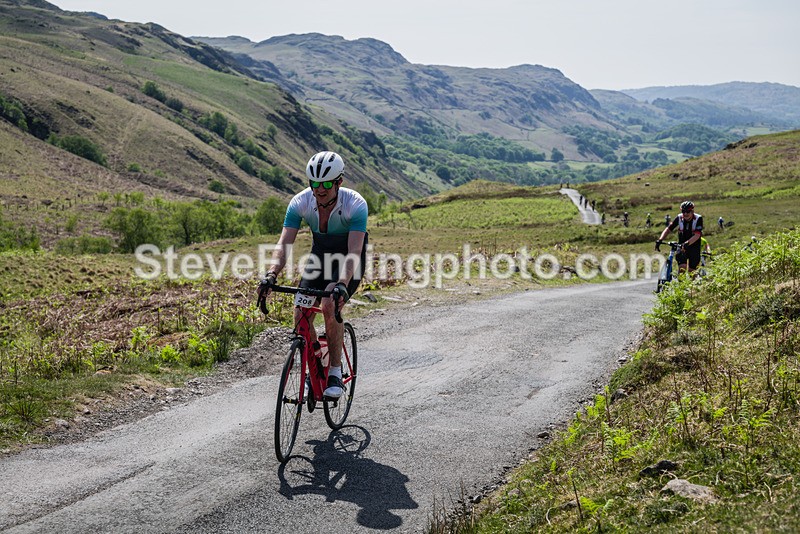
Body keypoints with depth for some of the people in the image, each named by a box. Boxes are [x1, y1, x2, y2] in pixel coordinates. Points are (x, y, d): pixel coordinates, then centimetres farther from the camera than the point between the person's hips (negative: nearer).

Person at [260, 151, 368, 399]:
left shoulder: (356, 204, -30)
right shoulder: (300, 202, -21)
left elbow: (354, 252, -37)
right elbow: (284, 244, -25)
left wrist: (341, 283, -54)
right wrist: (271, 274, -43)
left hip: (348, 261, -4)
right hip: (320, 255, 4)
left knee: (330, 306, -28)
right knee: (301, 314, -11)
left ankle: (335, 372, -11)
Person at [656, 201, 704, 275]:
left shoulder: (698, 219, -17)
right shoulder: (679, 218, -10)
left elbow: (697, 235, -27)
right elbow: (668, 229, -11)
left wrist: (687, 243, -44)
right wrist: (660, 240, -27)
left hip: (694, 247, -1)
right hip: (681, 246, 1)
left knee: (691, 271, 1)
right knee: (682, 268, -17)